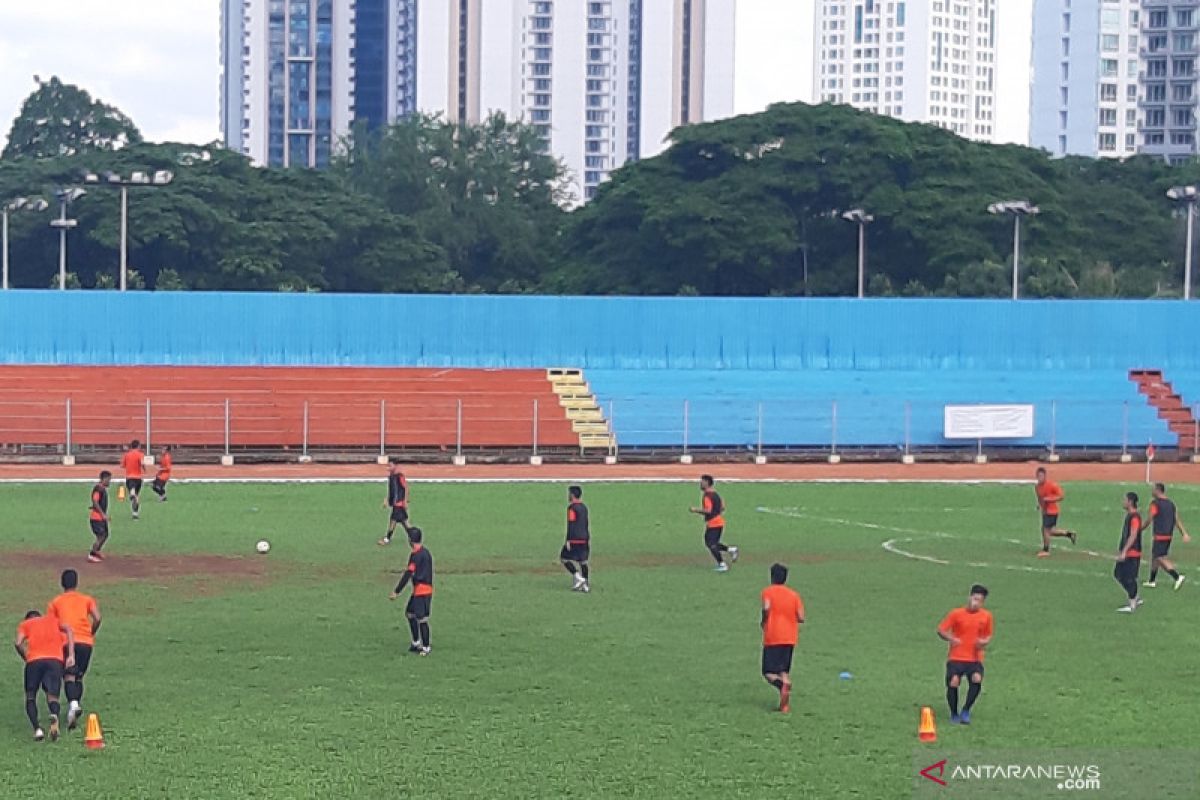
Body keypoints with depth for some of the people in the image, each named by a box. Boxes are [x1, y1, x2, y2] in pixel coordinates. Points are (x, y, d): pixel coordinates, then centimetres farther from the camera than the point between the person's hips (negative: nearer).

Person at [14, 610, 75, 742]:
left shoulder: (25, 624, 24)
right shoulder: (53, 620, 30)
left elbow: (18, 643, 4)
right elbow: (68, 630, 10)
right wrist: (71, 655, 4)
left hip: (34, 660, -1)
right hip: (56, 660, 1)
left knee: (30, 697, 15)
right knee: (52, 696, 4)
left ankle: (37, 728, -7)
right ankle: (54, 716, -32)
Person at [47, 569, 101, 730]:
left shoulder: (55, 602, 15)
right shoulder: (87, 599, 16)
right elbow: (97, 618, 0)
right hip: (85, 642, 2)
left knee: (70, 676, -11)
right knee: (79, 677, 17)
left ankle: (73, 703, -35)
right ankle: (76, 705, 8)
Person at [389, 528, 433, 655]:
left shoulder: (416, 555, -18)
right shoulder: (425, 552, 11)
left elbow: (408, 574, -21)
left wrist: (396, 592, -19)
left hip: (421, 591, -10)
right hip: (427, 589, 10)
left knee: (422, 619, -4)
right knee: (410, 613, 19)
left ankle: (426, 648, 2)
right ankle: (416, 643, 25)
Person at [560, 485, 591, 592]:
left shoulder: (572, 508, -13)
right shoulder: (584, 507, 13)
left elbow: (571, 525, -17)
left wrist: (568, 540, -16)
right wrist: (588, 538, 24)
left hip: (574, 539, -8)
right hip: (584, 539, 8)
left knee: (564, 557, 1)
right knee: (582, 561, 10)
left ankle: (578, 577, -10)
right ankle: (585, 585, 10)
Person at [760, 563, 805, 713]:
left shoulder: (768, 591, -1)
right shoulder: (794, 595, 9)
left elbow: (766, 608, -21)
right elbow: (801, 618, 0)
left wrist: (763, 622, -3)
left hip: (772, 639, -4)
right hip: (790, 638, 4)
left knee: (769, 672, -1)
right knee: (784, 671, 13)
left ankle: (783, 684, -32)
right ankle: (786, 703, -1)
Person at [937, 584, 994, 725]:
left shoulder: (986, 616, 3)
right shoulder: (956, 613, -4)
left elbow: (988, 635, 16)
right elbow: (941, 630, 0)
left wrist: (984, 642, -7)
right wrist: (950, 638, -19)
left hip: (975, 658, 1)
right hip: (956, 657, -1)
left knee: (977, 679, -24)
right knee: (953, 682, -16)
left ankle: (966, 711, -5)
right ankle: (954, 714, 9)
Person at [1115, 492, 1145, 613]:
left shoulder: (1135, 517, -17)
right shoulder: (1128, 515, 14)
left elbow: (1133, 536, -23)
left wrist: (1124, 551, -27)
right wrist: (1121, 549, 25)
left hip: (1132, 553, -11)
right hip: (1126, 552, 11)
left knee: (1129, 578, -7)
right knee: (1118, 574, 14)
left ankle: (1132, 605, 0)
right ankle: (1135, 598, 23)